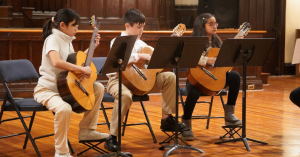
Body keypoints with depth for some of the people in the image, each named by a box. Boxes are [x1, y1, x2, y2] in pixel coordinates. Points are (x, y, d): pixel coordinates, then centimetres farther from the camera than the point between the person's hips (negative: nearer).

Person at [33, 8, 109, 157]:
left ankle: (86, 130, 12)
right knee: (64, 108, -38)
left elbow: (75, 61, 23)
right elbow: (56, 62, -37)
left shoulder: (67, 40, 10)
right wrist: (82, 69, -29)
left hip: (64, 86, 9)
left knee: (99, 88, 8)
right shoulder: (53, 39, -17)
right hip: (47, 88, -9)